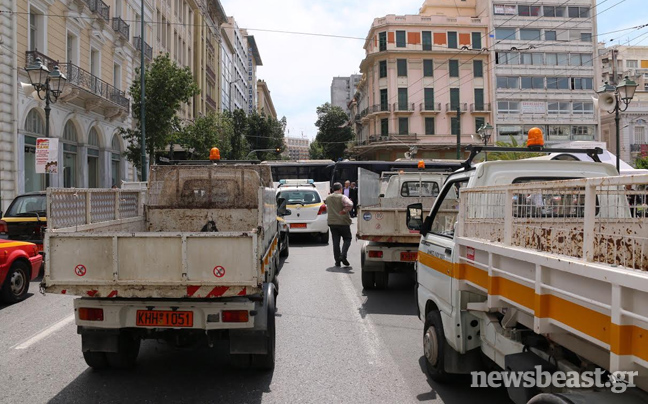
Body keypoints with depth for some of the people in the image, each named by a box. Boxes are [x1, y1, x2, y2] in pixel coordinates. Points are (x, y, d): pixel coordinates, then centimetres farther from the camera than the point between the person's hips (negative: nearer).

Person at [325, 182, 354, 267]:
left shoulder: (328, 198, 9)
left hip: (332, 222, 4)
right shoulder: (342, 197, -10)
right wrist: (345, 210, -13)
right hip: (343, 222, -4)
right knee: (347, 239, 10)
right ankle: (343, 255, -8)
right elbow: (350, 204, -28)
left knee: (335, 242, 7)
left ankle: (337, 261, 6)